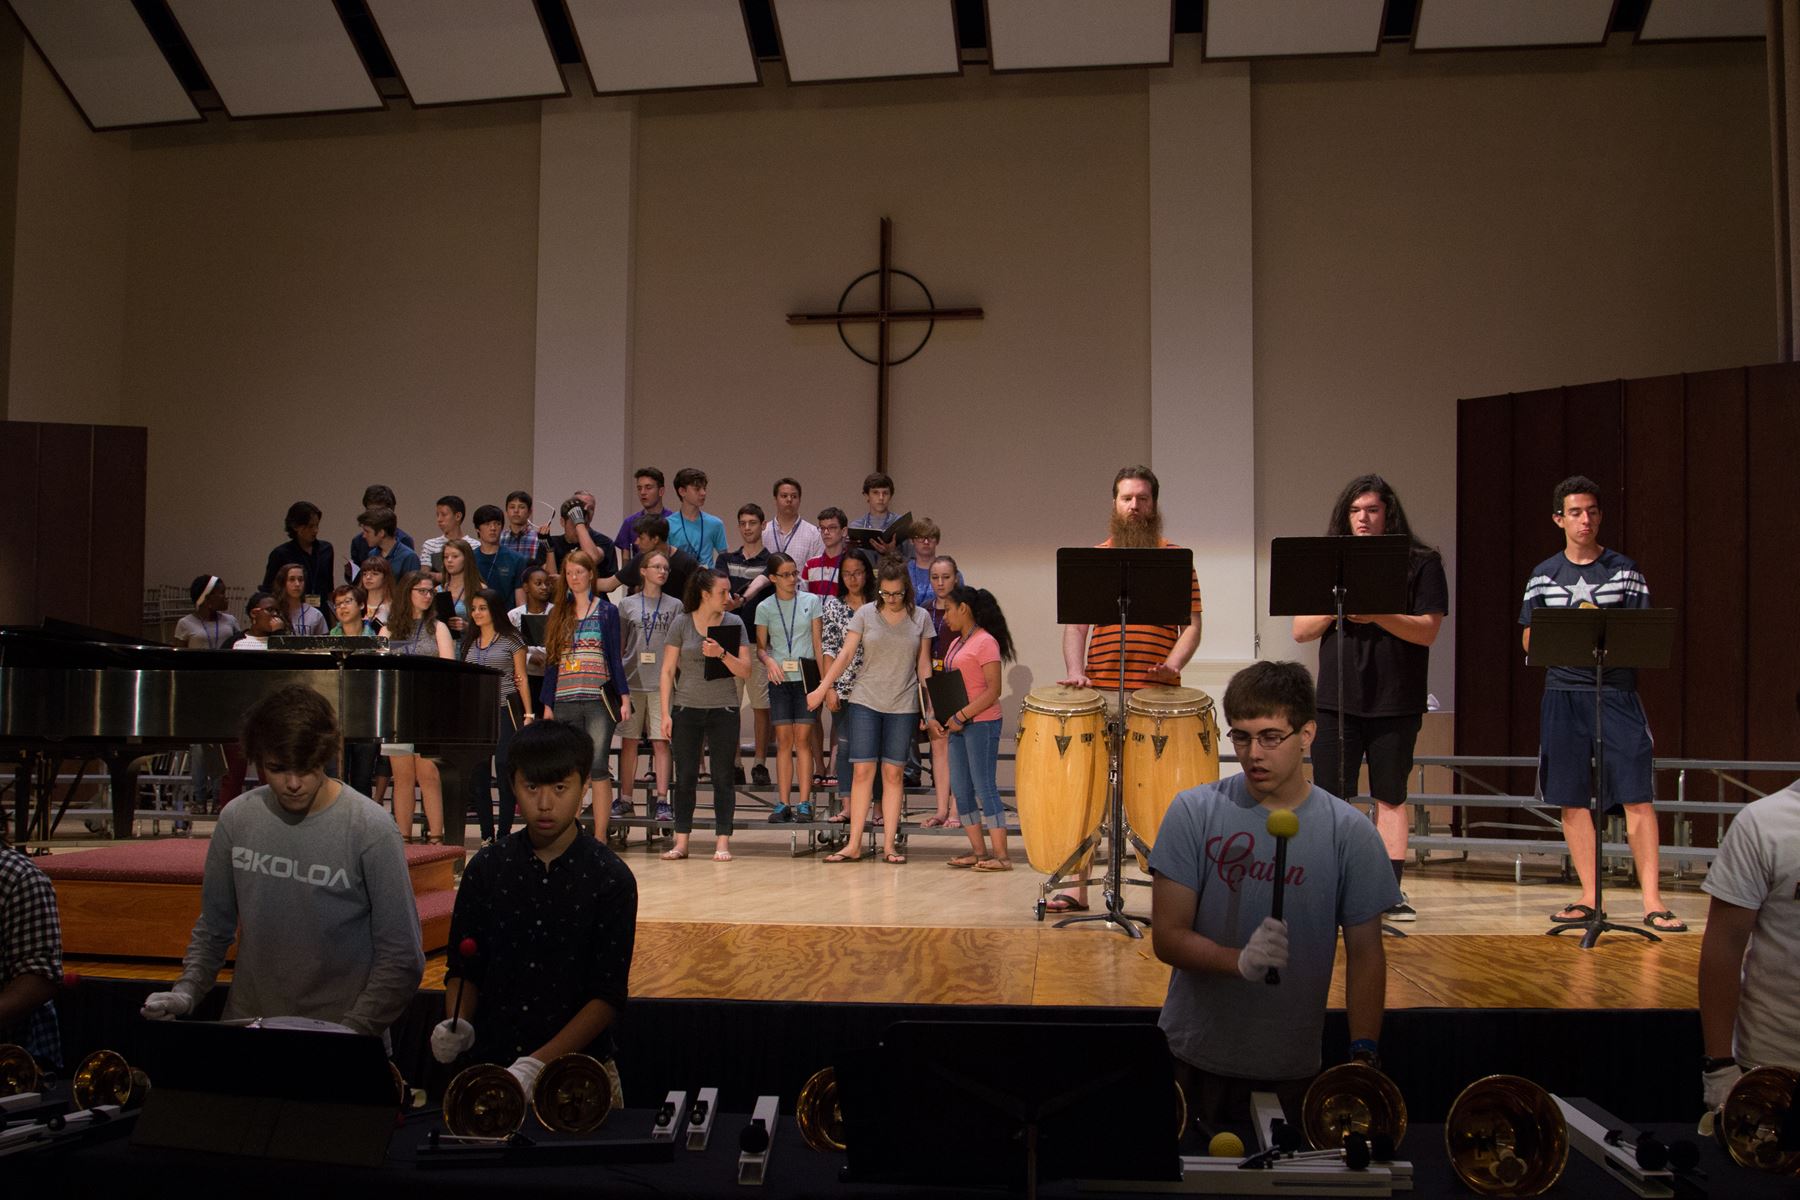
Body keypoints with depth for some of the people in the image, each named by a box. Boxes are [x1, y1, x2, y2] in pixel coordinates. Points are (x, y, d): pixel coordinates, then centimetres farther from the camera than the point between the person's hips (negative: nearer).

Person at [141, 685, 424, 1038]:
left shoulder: (369, 829, -11)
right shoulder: (237, 818, 3)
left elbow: (402, 959, -8)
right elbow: (214, 926, 15)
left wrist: (350, 1034, -14)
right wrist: (187, 990, 0)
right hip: (246, 1031, 4)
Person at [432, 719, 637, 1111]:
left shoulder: (611, 879, -7)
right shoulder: (486, 868, 2)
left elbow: (609, 994, -10)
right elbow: (462, 969, 9)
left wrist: (539, 1064, -20)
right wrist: (458, 1026, -11)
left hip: (580, 1069, -2)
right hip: (489, 1064, 2)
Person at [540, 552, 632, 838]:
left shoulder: (606, 611, 6)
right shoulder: (558, 614, 13)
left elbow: (615, 657, 4)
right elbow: (551, 662, 13)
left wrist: (624, 697, -5)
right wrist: (547, 705, 8)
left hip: (599, 701, -3)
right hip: (565, 703, 3)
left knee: (598, 767, -7)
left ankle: (600, 836, -3)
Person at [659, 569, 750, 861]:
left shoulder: (734, 623, 3)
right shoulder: (681, 623, 1)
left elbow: (745, 670, -1)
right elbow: (667, 671, 3)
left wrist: (722, 654, -18)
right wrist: (665, 713, -2)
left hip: (723, 709, 0)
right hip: (686, 708, 0)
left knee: (723, 777, 1)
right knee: (685, 776, 3)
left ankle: (722, 842, 5)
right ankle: (681, 841, 10)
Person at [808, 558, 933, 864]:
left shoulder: (920, 618, 3)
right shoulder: (865, 614, 0)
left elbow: (923, 665, 8)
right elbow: (845, 654, -1)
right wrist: (822, 688, -9)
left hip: (903, 706, 1)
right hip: (866, 701, 0)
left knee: (893, 773, 2)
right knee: (863, 770, -3)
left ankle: (888, 845, 6)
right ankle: (854, 845, 0)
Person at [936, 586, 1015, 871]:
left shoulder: (985, 642, -10)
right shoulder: (956, 643, 16)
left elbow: (993, 690, -16)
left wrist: (962, 716, -20)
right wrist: (940, 716, 3)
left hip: (982, 723, -9)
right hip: (958, 724, 9)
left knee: (985, 787, -8)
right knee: (960, 788, 8)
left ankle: (1001, 855, -5)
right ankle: (979, 850, 15)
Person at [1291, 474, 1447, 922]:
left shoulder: (1421, 563, 2)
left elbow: (1428, 631, -8)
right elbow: (1300, 630, 4)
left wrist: (1377, 615, -22)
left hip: (1395, 703, -2)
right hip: (1336, 700, 2)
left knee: (1390, 798, 6)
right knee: (1329, 797, 1)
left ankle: (1392, 891, 12)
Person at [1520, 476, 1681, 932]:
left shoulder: (1624, 570, 6)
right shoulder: (1543, 576, 11)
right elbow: (1529, 641, 10)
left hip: (1617, 693, -2)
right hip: (1563, 694, 2)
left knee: (1637, 797, -8)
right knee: (1572, 800, 4)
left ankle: (1652, 902, -6)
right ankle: (1589, 898, 14)